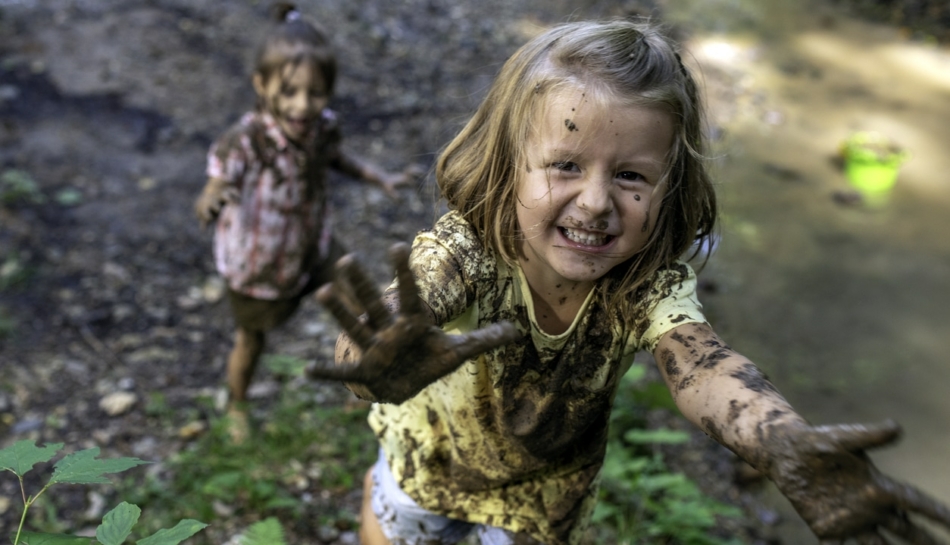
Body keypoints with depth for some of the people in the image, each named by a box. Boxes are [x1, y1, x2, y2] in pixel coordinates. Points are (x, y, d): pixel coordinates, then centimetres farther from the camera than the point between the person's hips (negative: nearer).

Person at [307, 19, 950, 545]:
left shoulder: (652, 285, -29)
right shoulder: (467, 249, -35)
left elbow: (700, 364, -48)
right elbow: (411, 299, -56)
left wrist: (788, 444, -70)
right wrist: (389, 367, -81)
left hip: (546, 491, 2)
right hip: (427, 464, -1)